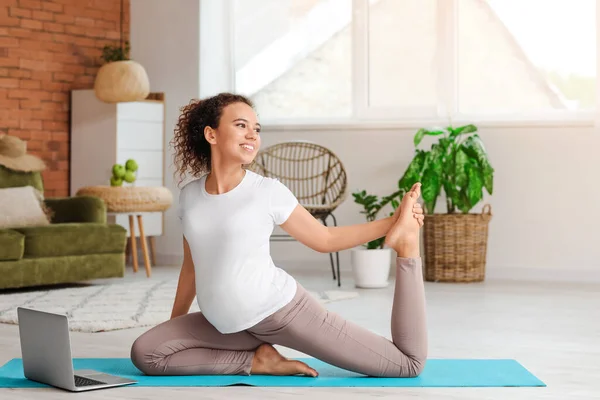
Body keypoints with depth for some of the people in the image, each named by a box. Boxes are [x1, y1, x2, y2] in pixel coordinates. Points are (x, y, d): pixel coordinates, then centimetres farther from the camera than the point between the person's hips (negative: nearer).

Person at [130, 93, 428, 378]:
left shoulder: (268, 191, -7)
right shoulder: (190, 195, 3)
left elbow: (324, 239, 3)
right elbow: (191, 265, 17)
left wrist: (391, 224, -4)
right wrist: (175, 325, 24)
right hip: (229, 326, 5)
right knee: (144, 353, -11)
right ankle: (258, 360, -5)